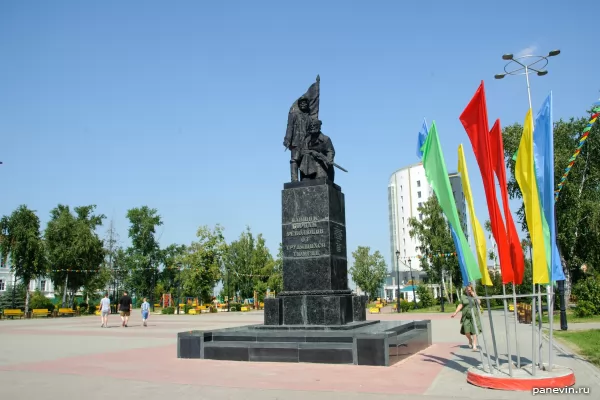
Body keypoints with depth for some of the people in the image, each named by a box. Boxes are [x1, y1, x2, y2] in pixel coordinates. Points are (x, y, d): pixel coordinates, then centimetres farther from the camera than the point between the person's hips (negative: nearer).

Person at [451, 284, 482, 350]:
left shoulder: (475, 296, 10)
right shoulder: (463, 297, 11)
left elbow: (479, 302, -7)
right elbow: (460, 305, 8)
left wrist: (474, 296, -8)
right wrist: (455, 313, 0)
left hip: (474, 315, -1)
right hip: (466, 316, 1)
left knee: (474, 330, -7)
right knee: (466, 331, -6)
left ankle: (474, 345, -2)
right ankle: (470, 340, 24)